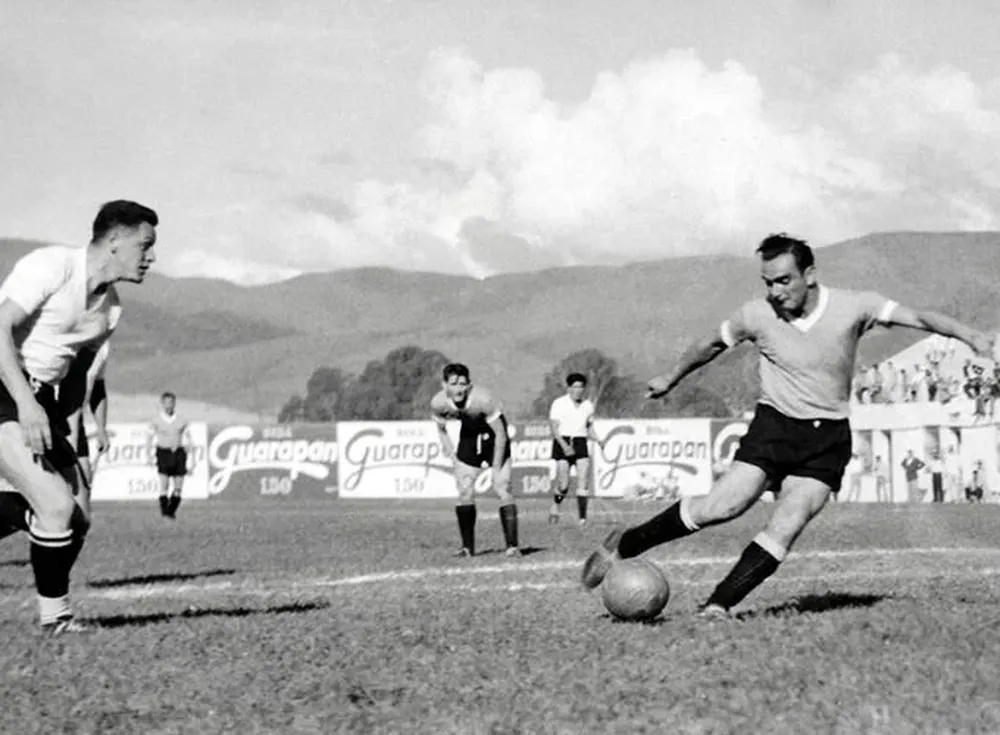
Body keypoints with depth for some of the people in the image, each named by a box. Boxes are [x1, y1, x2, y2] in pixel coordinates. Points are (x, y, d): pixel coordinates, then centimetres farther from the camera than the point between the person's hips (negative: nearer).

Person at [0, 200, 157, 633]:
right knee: (57, 505, -17)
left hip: (39, 401, 9)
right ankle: (55, 615, -1)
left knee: (77, 516, 1)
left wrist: (63, 427, 13)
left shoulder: (110, 307, 11)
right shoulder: (52, 266, -15)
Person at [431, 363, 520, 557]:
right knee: (464, 492, -3)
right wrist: (451, 454, -7)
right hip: (468, 434, 4)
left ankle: (512, 545, -10)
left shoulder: (483, 400, -36)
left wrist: (496, 468, -22)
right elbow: (441, 430, -1)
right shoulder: (438, 403, -24)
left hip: (493, 433, -4)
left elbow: (500, 434, -25)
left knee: (502, 488, -12)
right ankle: (468, 547, 7)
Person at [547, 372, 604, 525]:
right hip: (562, 443, -3)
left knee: (583, 481, -11)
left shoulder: (588, 405, 12)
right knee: (563, 485, -5)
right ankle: (555, 506, 26)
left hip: (581, 444, 3)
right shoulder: (559, 404, -2)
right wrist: (564, 445, -22)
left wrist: (598, 440, 1)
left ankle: (582, 518, -13)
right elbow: (554, 428, -7)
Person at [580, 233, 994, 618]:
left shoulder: (851, 307, -9)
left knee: (787, 526, -17)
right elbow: (712, 344, 12)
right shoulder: (756, 315, -6)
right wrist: (671, 380, 25)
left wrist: (970, 336, -21)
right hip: (774, 424, -1)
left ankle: (719, 604, -13)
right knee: (724, 505, -17)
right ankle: (623, 546, -4)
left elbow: (918, 318, -8)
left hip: (828, 436, 1)